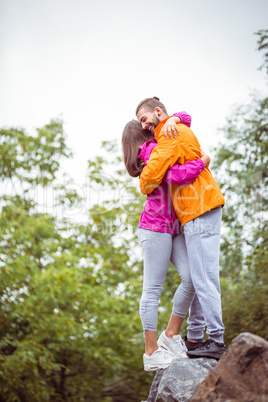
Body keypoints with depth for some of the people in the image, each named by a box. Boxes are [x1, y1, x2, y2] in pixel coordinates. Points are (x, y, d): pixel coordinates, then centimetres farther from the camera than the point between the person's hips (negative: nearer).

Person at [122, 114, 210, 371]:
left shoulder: (159, 148, 19)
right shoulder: (152, 150, -8)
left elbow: (185, 119, 18)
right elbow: (177, 176, -24)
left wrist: (172, 120, -4)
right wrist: (203, 162, -9)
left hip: (172, 228, 9)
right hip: (155, 227, -9)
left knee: (191, 279, -4)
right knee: (153, 289, -6)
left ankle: (171, 336, 8)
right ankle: (151, 353, -2)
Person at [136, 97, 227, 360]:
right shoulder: (179, 133, 24)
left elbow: (153, 172, -18)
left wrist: (144, 186, 3)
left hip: (200, 213, -11)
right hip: (197, 213, 11)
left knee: (204, 279, -11)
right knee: (195, 278, 12)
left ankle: (216, 341, -10)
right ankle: (194, 336, 18)